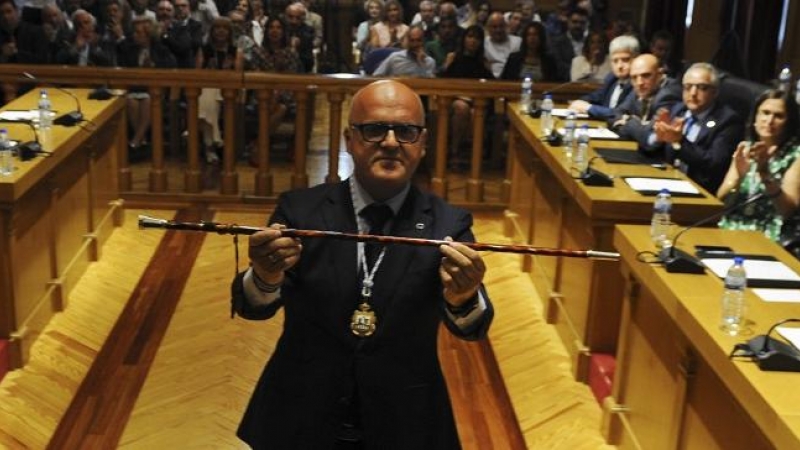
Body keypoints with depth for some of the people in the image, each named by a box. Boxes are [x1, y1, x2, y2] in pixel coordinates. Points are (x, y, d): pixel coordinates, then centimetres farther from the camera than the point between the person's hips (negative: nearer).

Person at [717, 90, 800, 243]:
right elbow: (721, 201, 2)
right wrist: (738, 175, -16)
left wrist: (765, 173, -22)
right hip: (731, 231, 4)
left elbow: (788, 210, -11)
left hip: (771, 239, -4)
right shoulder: (745, 149, 9)